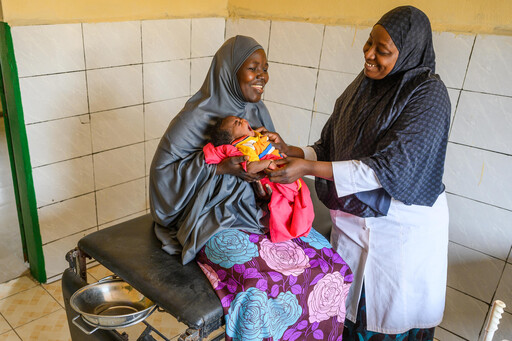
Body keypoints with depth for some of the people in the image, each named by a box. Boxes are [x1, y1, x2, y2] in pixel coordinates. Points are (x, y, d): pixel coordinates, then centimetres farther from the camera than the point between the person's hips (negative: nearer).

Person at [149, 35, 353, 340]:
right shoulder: (197, 116, -10)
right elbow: (163, 169, -10)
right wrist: (221, 169, -21)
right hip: (215, 220, -6)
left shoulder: (257, 110, 10)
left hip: (257, 209, 6)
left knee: (329, 262, -11)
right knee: (265, 280, -30)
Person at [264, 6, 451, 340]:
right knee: (349, 307, 18)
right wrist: (290, 151, -11)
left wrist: (308, 168, -30)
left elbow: (390, 167, -26)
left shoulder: (428, 93, -17)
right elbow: (330, 148, 6)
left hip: (402, 228, -5)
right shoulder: (362, 86, 3)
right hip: (353, 221, 6)